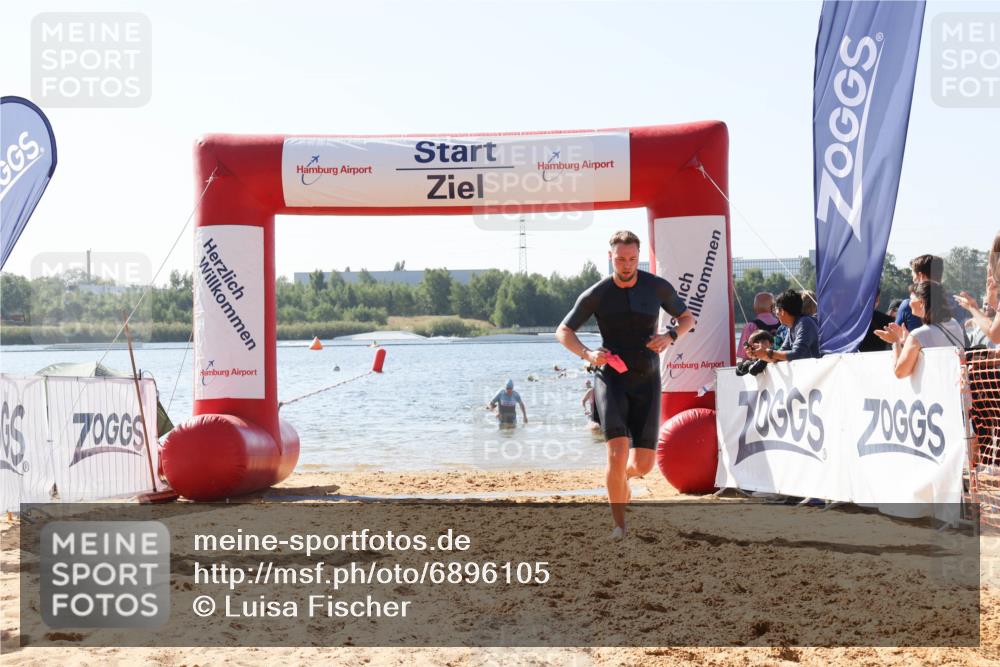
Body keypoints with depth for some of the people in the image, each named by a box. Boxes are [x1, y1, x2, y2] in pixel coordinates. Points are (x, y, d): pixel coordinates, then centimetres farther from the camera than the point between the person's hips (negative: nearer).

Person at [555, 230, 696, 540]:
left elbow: (688, 319, 13)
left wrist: (670, 336, -9)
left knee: (644, 463, -2)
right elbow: (563, 332, 4)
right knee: (618, 451, -20)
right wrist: (587, 354, -15)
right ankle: (619, 523, -4)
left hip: (647, 380, 2)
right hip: (611, 378, -2)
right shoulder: (597, 294, -3)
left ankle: (620, 478, 36)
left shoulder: (657, 287, 0)